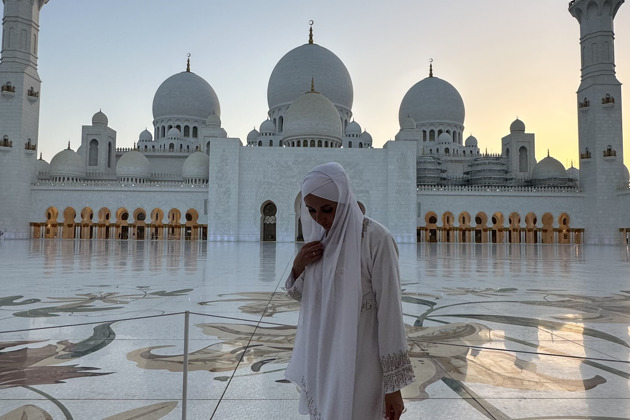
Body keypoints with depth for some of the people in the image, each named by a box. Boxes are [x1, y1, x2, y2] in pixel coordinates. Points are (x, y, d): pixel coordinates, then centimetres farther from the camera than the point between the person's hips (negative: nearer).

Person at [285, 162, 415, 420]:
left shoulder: (375, 238, -18)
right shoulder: (318, 237, 2)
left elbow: (390, 310, -16)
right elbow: (298, 294, 11)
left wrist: (394, 385, -13)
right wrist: (298, 266, -11)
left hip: (358, 362, -6)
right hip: (319, 358, 6)